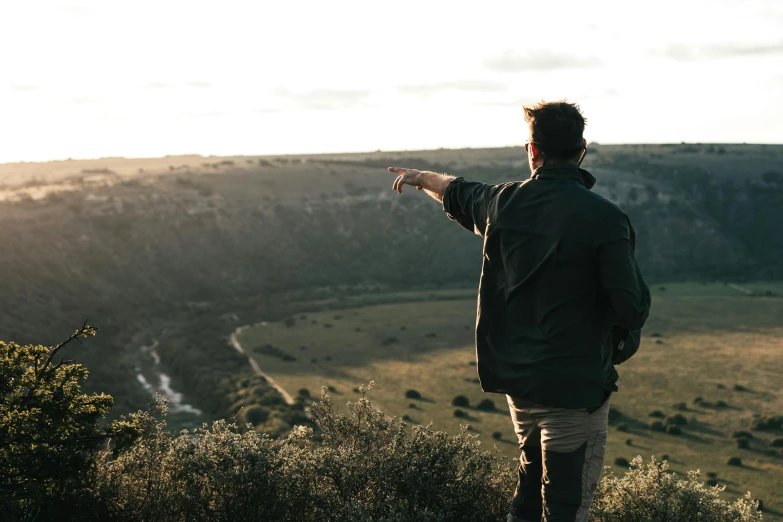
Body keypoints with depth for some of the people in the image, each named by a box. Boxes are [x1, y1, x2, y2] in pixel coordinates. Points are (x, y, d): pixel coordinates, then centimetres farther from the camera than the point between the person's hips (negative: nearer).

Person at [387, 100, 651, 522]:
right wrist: (614, 335, 6)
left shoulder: (504, 202, -1)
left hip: (516, 380, 6)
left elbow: (457, 193, 21)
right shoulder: (604, 218, -17)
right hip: (576, 385, -5)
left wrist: (419, 177, 43)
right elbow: (633, 309, -18)